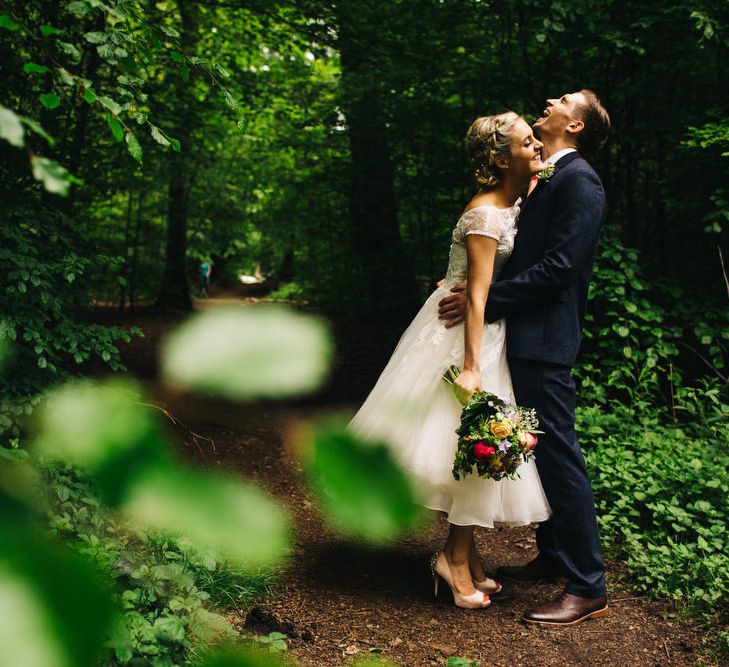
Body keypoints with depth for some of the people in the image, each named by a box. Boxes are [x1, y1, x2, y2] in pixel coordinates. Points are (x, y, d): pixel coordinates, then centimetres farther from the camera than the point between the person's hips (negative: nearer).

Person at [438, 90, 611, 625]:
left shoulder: (578, 180, -12)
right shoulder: (545, 178, 18)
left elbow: (558, 266, -20)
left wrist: (483, 300, -18)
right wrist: (471, 287, 10)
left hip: (545, 339, -10)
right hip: (527, 334, 10)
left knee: (558, 455, -6)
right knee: (541, 451, 17)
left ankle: (588, 587, 2)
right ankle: (553, 556, 30)